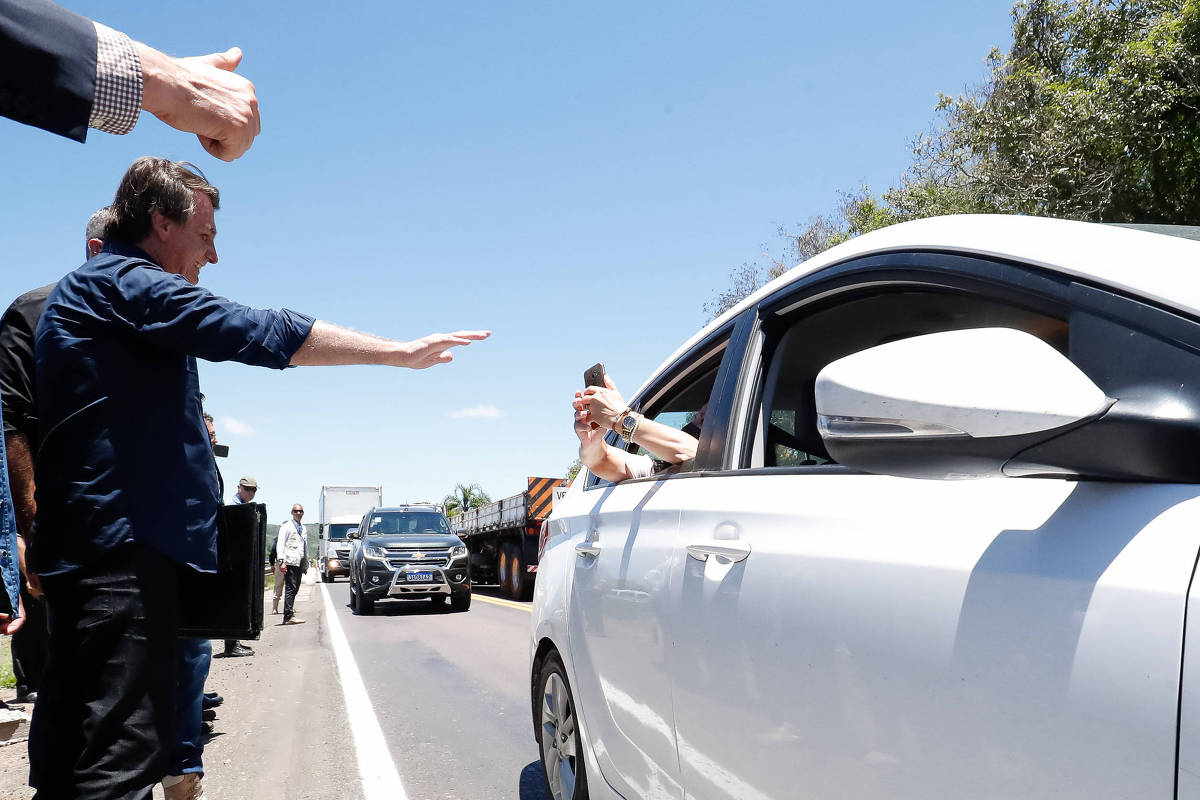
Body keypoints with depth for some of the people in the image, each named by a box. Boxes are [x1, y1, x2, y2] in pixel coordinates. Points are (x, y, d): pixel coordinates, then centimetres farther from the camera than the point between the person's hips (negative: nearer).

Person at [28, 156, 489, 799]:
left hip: (90, 550, 11)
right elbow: (260, 334, -18)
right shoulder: (127, 282, -8)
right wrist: (403, 353, -14)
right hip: (122, 549, -11)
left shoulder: (81, 292, 26)